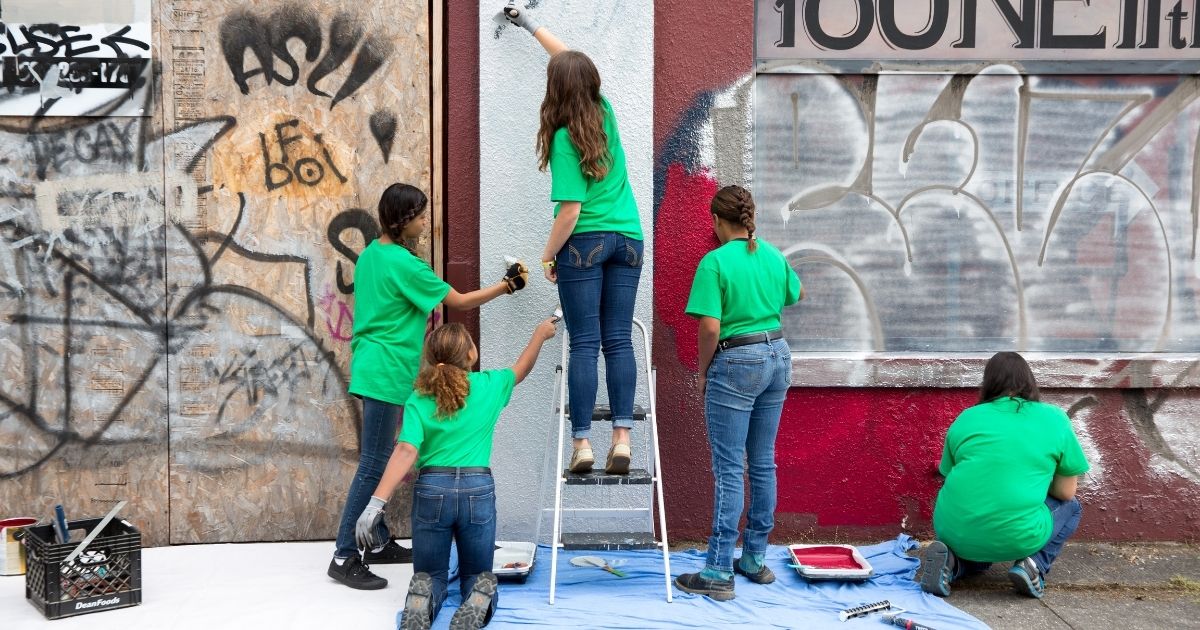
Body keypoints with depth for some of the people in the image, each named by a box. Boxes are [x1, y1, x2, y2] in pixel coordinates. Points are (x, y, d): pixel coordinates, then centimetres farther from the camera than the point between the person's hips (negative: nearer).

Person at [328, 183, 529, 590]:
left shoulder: (370, 253, 11)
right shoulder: (405, 265, -16)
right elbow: (461, 302, -9)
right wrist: (508, 285, 2)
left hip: (372, 368, 10)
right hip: (385, 373, -10)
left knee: (378, 460, 14)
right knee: (373, 464, -7)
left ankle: (379, 544, 24)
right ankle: (344, 557, -4)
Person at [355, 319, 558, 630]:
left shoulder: (419, 400, -1)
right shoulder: (489, 386, 3)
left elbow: (406, 453, -14)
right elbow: (522, 369, 24)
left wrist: (376, 503, -18)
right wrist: (540, 334, 40)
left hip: (431, 489, 0)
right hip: (478, 490, 0)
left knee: (431, 575, 20)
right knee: (477, 576, 19)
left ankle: (422, 602, -16)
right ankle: (479, 602, -17)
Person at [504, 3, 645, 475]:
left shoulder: (565, 137, -12)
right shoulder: (605, 113, 5)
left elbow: (570, 209, -16)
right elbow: (572, 62, 23)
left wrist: (548, 256, -3)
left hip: (585, 243, -5)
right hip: (628, 240, 5)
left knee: (584, 343, -1)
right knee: (619, 341, 5)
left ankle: (582, 442, 1)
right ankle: (622, 437, 2)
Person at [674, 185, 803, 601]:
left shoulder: (715, 262, -14)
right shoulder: (774, 256, 6)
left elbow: (710, 327, -19)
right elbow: (797, 295, 25)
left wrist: (703, 370, -5)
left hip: (736, 364, -6)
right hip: (778, 356, 7)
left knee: (729, 469, -3)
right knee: (763, 462, 14)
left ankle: (718, 574, 1)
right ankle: (756, 559, 25)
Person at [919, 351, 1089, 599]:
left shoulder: (966, 418, 12)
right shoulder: (1054, 419, 8)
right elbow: (1067, 492, 12)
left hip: (953, 531, 2)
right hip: (1015, 538, -2)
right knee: (1070, 507, 27)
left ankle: (954, 562, 6)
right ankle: (1034, 564, 4)